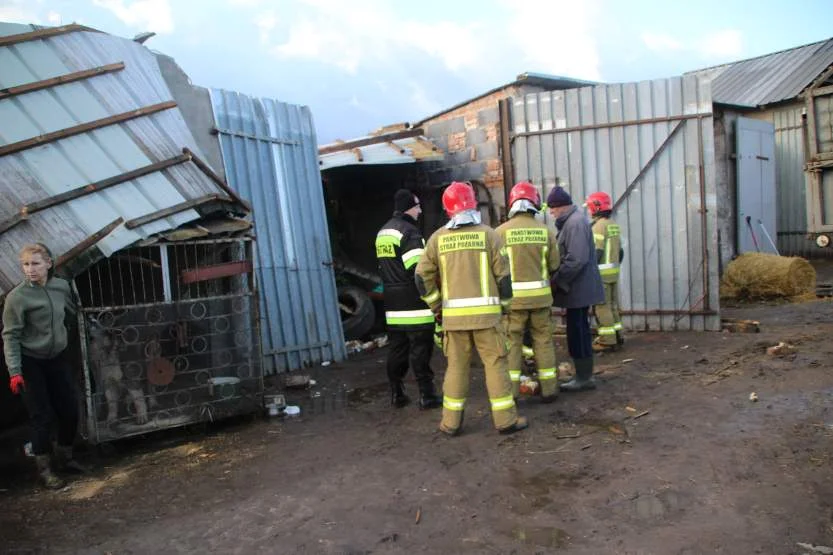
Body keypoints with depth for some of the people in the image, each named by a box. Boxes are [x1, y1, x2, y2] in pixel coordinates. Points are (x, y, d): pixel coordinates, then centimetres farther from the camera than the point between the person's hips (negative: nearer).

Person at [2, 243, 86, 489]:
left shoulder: (62, 286, -3)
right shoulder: (17, 296, -16)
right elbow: (10, 336, -15)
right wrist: (14, 372, -19)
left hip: (57, 359, 5)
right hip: (31, 363, -5)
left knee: (70, 411, 9)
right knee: (43, 417, 1)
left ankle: (65, 457, 30)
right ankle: (44, 469, 18)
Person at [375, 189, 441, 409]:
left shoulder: (382, 232, 15)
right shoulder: (408, 231, -14)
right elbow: (418, 269, -20)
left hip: (393, 305, 9)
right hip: (414, 303, -8)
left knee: (397, 348, 13)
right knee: (420, 350, -2)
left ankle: (397, 394, 19)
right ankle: (427, 395, 4)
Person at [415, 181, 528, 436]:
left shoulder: (438, 238, 4)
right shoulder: (488, 234, -2)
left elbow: (423, 277, 3)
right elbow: (503, 274, -2)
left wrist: (437, 307, 13)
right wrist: (505, 306, 12)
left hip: (453, 315, 2)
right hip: (485, 312, -2)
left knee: (457, 366, 12)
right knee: (495, 364, 6)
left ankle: (451, 422, 19)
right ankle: (505, 419, 11)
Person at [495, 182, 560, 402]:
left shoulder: (501, 231, -8)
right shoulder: (545, 230, -1)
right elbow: (554, 265, 4)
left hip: (513, 296, -2)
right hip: (540, 295, 2)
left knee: (512, 342, 6)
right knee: (543, 341, 13)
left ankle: (511, 392, 7)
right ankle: (549, 390, 20)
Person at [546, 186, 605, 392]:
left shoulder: (575, 222, -17)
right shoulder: (571, 221, 15)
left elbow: (576, 260, -24)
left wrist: (556, 281, -17)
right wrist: (558, 280, 13)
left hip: (577, 290, -10)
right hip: (579, 289, 10)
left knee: (577, 334, -3)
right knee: (579, 333, 15)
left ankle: (584, 378, 6)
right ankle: (584, 375, 24)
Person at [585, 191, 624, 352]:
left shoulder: (599, 226, -14)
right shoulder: (614, 225, 12)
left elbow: (597, 252, -20)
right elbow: (620, 251, 15)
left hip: (602, 273, -9)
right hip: (614, 272, 9)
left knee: (601, 307, -4)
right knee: (613, 304, 15)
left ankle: (607, 341, -1)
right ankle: (617, 335, 22)